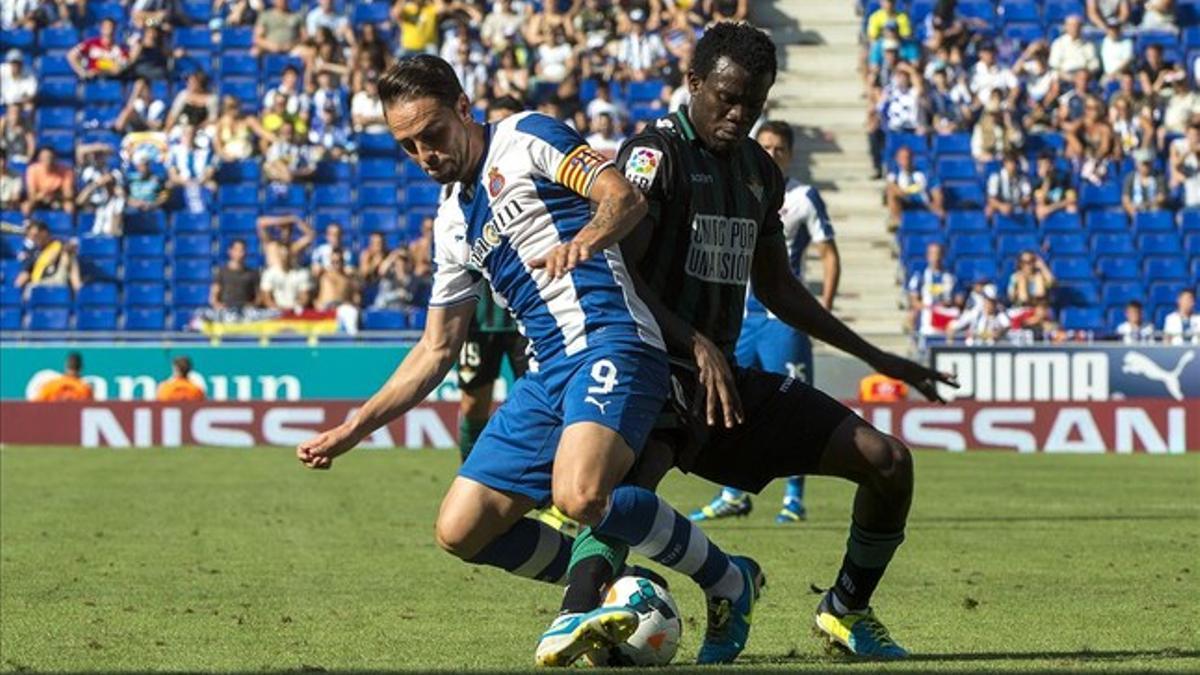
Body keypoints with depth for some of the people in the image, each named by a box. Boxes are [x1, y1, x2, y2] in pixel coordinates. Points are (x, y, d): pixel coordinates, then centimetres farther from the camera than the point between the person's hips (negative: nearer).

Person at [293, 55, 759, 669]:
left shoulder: (525, 137, 1)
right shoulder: (454, 222, 22)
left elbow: (625, 197, -13)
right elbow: (437, 350, 27)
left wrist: (584, 241, -34)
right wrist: (355, 428, 22)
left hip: (611, 345, -8)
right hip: (547, 375, 8)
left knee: (579, 496, -32)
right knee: (461, 531, 0)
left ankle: (729, 583, -10)